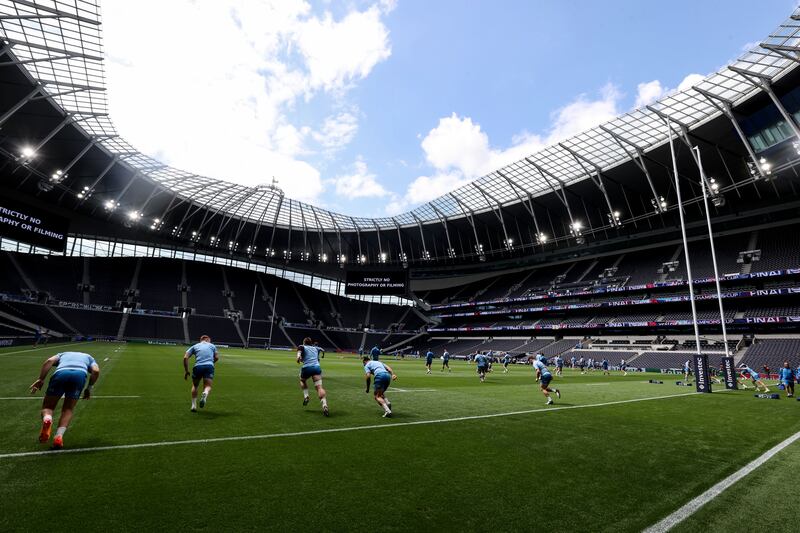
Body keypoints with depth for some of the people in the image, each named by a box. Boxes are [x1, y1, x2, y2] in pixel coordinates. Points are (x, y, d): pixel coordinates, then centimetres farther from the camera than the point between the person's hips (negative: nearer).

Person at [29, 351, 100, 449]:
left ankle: (47, 419, -18)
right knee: (68, 409, 16)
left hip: (60, 373, 0)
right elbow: (96, 371, 14)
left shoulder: (63, 354, 40)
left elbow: (49, 361, 15)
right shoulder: (89, 357, 36)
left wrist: (41, 380, 10)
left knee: (48, 406, 16)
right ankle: (59, 436, -5)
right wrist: (89, 388, 21)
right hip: (80, 374, 0)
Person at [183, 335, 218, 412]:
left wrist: (186, 371, 13)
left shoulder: (195, 346, 23)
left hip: (197, 367, 1)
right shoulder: (212, 346, 23)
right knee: (208, 386, -1)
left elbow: (185, 357, 11)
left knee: (194, 386, 23)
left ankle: (194, 405, 16)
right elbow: (216, 358, 15)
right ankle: (205, 393, -36)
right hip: (209, 366, -1)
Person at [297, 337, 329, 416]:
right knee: (319, 387, -11)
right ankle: (324, 405, -31)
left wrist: (298, 356, -23)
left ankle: (306, 396, 14)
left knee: (302, 380, 32)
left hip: (306, 367, -1)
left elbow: (300, 348, -7)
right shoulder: (315, 348, 26)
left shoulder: (303, 347, 16)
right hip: (317, 367, 2)